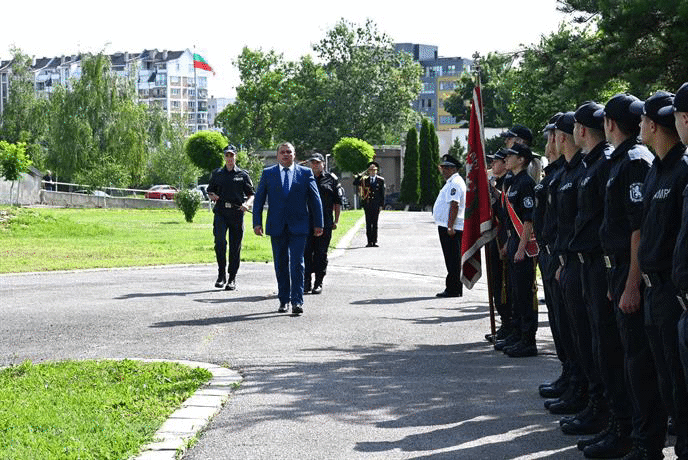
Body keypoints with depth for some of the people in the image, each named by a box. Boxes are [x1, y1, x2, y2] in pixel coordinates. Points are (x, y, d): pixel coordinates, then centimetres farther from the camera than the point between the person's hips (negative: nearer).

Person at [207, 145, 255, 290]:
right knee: (220, 241, -18)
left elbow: (251, 194, 9)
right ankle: (221, 274, -5)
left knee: (235, 246, 1)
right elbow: (210, 192, 21)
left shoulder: (243, 175, 10)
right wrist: (212, 196, -2)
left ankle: (232, 279, 10)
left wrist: (247, 204, -12)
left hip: (237, 213, 0)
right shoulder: (217, 174, 14)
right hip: (220, 213, 0)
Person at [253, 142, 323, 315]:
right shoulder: (268, 173, 9)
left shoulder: (305, 173, 6)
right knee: (281, 265, 7)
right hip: (277, 227, 2)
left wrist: (318, 224, 3)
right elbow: (258, 199, 8)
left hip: (298, 227, -2)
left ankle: (297, 301, -8)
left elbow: (315, 199, 7)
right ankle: (284, 300, 17)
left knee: (297, 264, -9)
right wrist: (257, 223, -1)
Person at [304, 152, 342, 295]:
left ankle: (318, 283, 8)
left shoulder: (331, 179, 5)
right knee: (306, 251, -3)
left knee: (321, 253, 2)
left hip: (325, 223, -1)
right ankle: (307, 282, 3)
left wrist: (336, 220, 2)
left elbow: (337, 201, 7)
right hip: (307, 222, 1)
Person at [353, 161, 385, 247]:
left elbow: (382, 194, 5)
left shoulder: (381, 180, 6)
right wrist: (360, 175, -6)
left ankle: (374, 241, 3)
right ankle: (369, 241, 3)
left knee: (375, 223, 1)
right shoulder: (364, 180, 8)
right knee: (368, 223, 1)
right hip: (367, 204, 1)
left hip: (376, 204, -1)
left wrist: (381, 205, -1)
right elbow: (355, 183, -1)